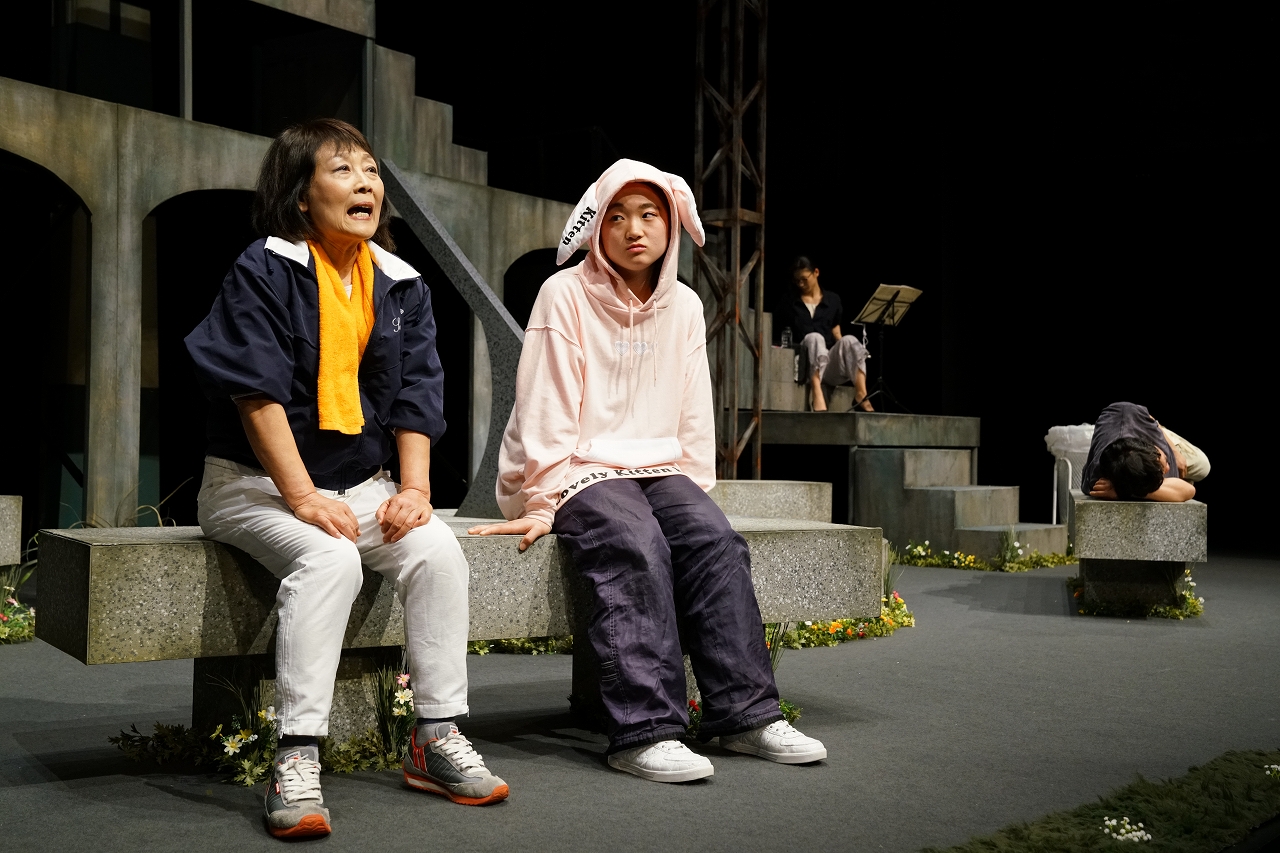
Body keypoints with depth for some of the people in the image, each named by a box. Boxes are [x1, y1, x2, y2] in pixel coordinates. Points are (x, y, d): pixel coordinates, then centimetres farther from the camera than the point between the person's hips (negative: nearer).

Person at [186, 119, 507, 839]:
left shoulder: (401, 286, 9)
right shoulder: (262, 273, -8)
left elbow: (415, 395, 5)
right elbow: (256, 393, -15)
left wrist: (415, 489, -9)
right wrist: (302, 497, -21)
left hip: (360, 484, 5)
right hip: (256, 483, -5)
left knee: (440, 550, -21)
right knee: (330, 560, -34)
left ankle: (438, 737, -9)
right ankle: (297, 759, -28)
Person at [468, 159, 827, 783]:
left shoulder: (685, 306, 12)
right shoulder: (565, 295, -4)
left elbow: (694, 417, 14)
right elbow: (546, 411, -9)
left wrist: (694, 493, 5)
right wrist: (542, 505, -14)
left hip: (658, 469, 5)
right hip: (580, 471, -5)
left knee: (717, 541, -21)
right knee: (638, 548, -32)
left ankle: (745, 714, -16)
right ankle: (646, 732, -34)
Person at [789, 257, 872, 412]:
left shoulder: (832, 299, 19)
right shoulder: (792, 303, 14)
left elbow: (836, 333, 16)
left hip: (830, 361, 2)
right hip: (807, 363, -2)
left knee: (850, 340, -28)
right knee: (815, 338, -34)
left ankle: (861, 395, -43)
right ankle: (817, 395, -54)